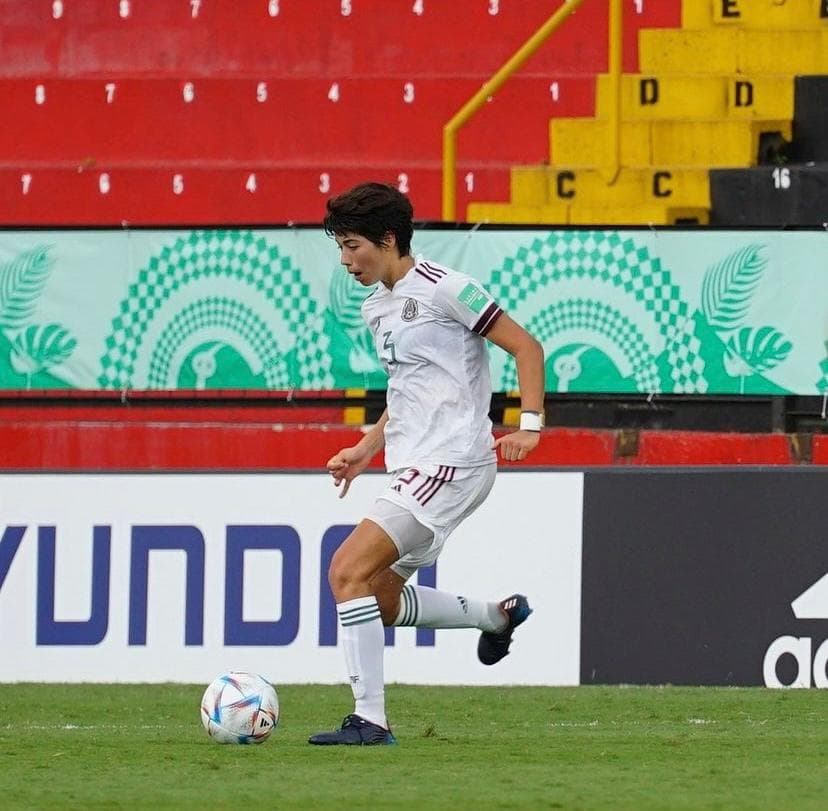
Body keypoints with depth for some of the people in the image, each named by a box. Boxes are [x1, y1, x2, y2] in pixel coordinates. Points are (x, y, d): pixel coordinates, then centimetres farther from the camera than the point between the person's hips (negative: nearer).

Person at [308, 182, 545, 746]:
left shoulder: (444, 289, -10)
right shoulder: (377, 309, 17)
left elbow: (526, 346, -7)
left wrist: (530, 424, -17)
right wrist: (367, 449, 18)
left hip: (451, 462, -10)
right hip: (413, 468, 10)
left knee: (348, 569, -19)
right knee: (379, 600, 11)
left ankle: (369, 719, -18)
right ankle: (497, 616, 30)